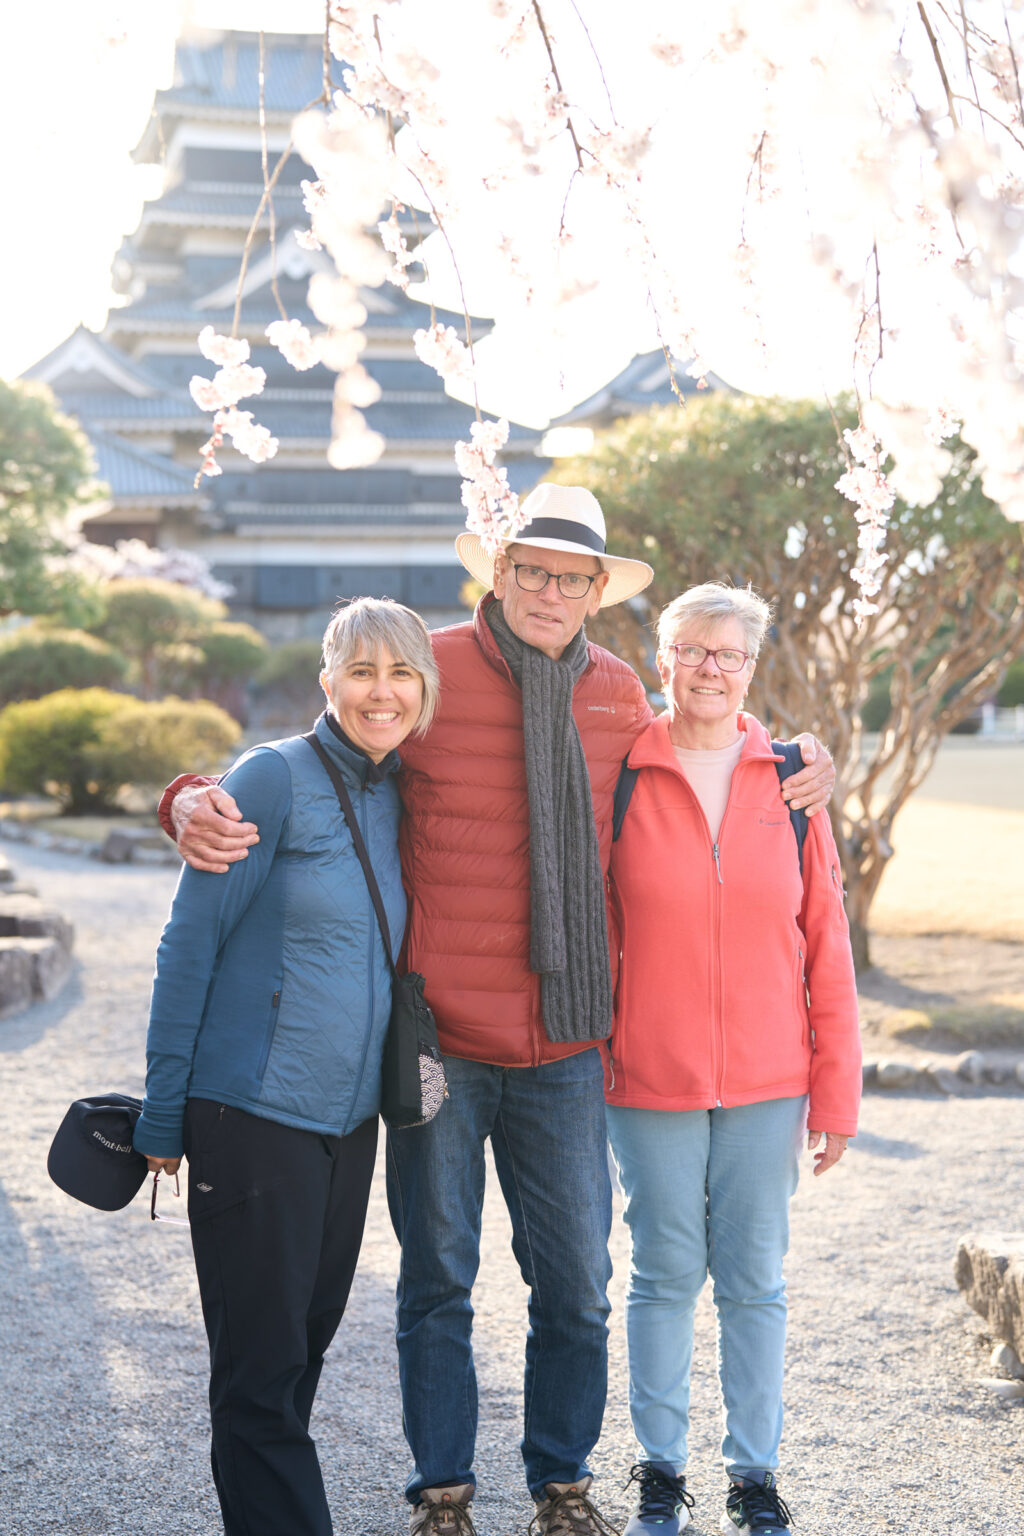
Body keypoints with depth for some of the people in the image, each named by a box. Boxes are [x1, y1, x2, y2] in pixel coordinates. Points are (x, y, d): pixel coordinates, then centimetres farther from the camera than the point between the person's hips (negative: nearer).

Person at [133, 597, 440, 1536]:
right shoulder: (274, 779, -10)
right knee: (262, 1367, -1)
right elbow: (189, 944, -9)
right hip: (254, 1114, -7)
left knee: (308, 1341, 16)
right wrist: (165, 1107, -9)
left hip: (350, 1118, 7)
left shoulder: (399, 799, 9)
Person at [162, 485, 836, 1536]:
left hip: (563, 1049, 3)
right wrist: (197, 804, -21)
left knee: (576, 1283, 9)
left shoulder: (618, 694, 6)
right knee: (438, 1281, 10)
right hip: (436, 1039, -3)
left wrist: (801, 769, 8)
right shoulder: (428, 671, -6)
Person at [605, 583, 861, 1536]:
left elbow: (826, 945, 4)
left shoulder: (789, 781, 2)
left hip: (766, 1081, 1)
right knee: (664, 1276, 8)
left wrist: (836, 1089, 2)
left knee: (754, 1281, 8)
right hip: (649, 1078, -1)